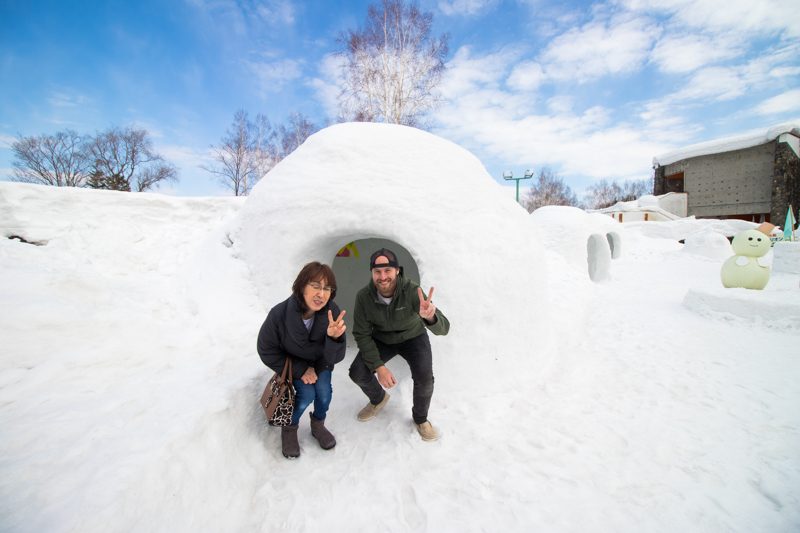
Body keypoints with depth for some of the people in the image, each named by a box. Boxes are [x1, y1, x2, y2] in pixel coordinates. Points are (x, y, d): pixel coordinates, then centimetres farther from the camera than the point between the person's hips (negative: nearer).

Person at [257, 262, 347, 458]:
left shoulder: (333, 313, -31)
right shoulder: (279, 313, -34)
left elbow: (334, 358, -27)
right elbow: (266, 351, -16)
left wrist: (334, 338, -49)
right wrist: (300, 370, -19)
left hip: (319, 361, 2)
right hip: (292, 362, -2)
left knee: (324, 391, -18)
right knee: (306, 394, -20)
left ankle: (318, 425, 16)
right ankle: (289, 428, 13)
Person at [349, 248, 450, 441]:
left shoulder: (411, 291, -33)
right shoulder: (364, 296, -25)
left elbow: (443, 328, -40)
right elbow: (362, 335, -16)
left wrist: (430, 317, -64)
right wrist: (378, 367, -27)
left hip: (413, 337, -2)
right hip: (382, 340, 2)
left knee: (424, 378, -23)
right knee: (357, 373, -15)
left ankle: (420, 418, 11)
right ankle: (378, 398, 21)